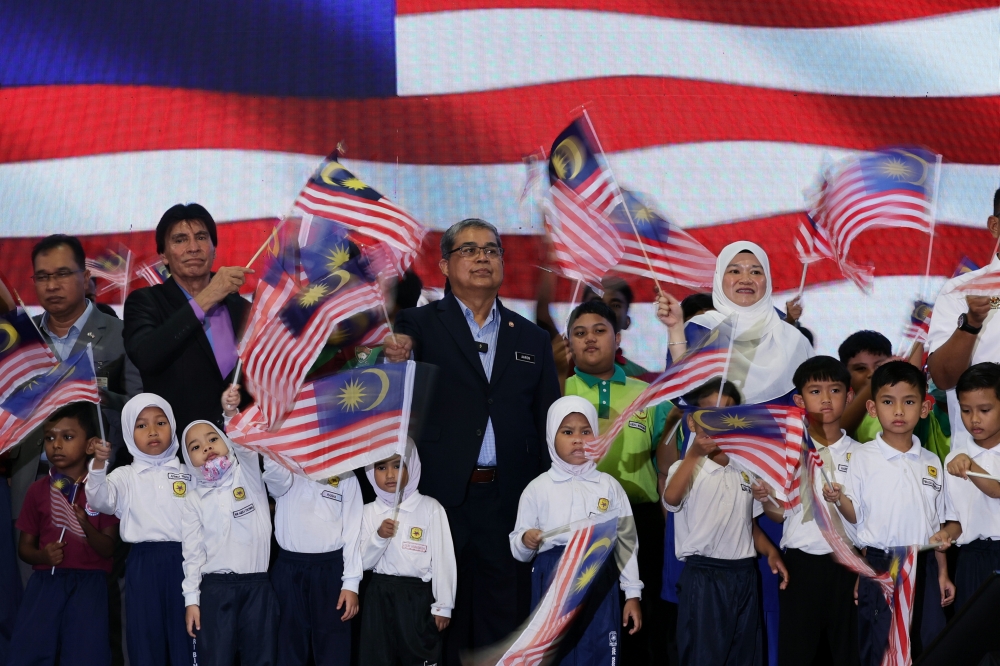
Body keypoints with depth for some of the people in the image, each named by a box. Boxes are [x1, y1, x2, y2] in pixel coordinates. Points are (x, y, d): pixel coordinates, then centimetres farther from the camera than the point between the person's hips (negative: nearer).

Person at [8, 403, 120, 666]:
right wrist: (43, 556, -11)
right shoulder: (39, 490, 9)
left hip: (88, 583, -2)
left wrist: (86, 526, -20)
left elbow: (109, 548, -1)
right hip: (45, 582, 2)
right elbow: (24, 547, 12)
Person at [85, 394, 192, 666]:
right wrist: (98, 466, -24)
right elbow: (100, 501, -6)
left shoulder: (188, 474, 13)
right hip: (143, 563, -1)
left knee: (185, 635, 2)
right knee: (145, 636, 2)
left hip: (182, 559, 1)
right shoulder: (125, 476, 8)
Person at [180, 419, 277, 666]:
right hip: (215, 589, -1)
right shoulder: (194, 500, 5)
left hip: (258, 586, 1)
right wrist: (191, 599, 0)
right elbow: (192, 552, 4)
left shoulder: (250, 474, 6)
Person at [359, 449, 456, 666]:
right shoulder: (369, 512, 5)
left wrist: (443, 605, -5)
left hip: (417, 596, -4)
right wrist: (379, 536, -15)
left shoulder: (430, 508, -6)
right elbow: (363, 562, 3)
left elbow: (443, 559, -5)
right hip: (379, 595, 4)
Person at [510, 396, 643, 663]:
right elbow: (519, 551, 5)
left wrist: (633, 595, 7)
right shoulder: (537, 489, 4)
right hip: (553, 584, -1)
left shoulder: (609, 486, 7)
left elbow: (627, 542, 10)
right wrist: (526, 541, -18)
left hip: (599, 584, 1)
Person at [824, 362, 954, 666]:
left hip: (918, 568, 4)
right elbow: (855, 516, -6)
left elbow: (935, 523, 14)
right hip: (879, 567, -4)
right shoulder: (863, 457, -6)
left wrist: (943, 572, 15)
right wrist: (839, 499, -26)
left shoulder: (932, 463, 7)